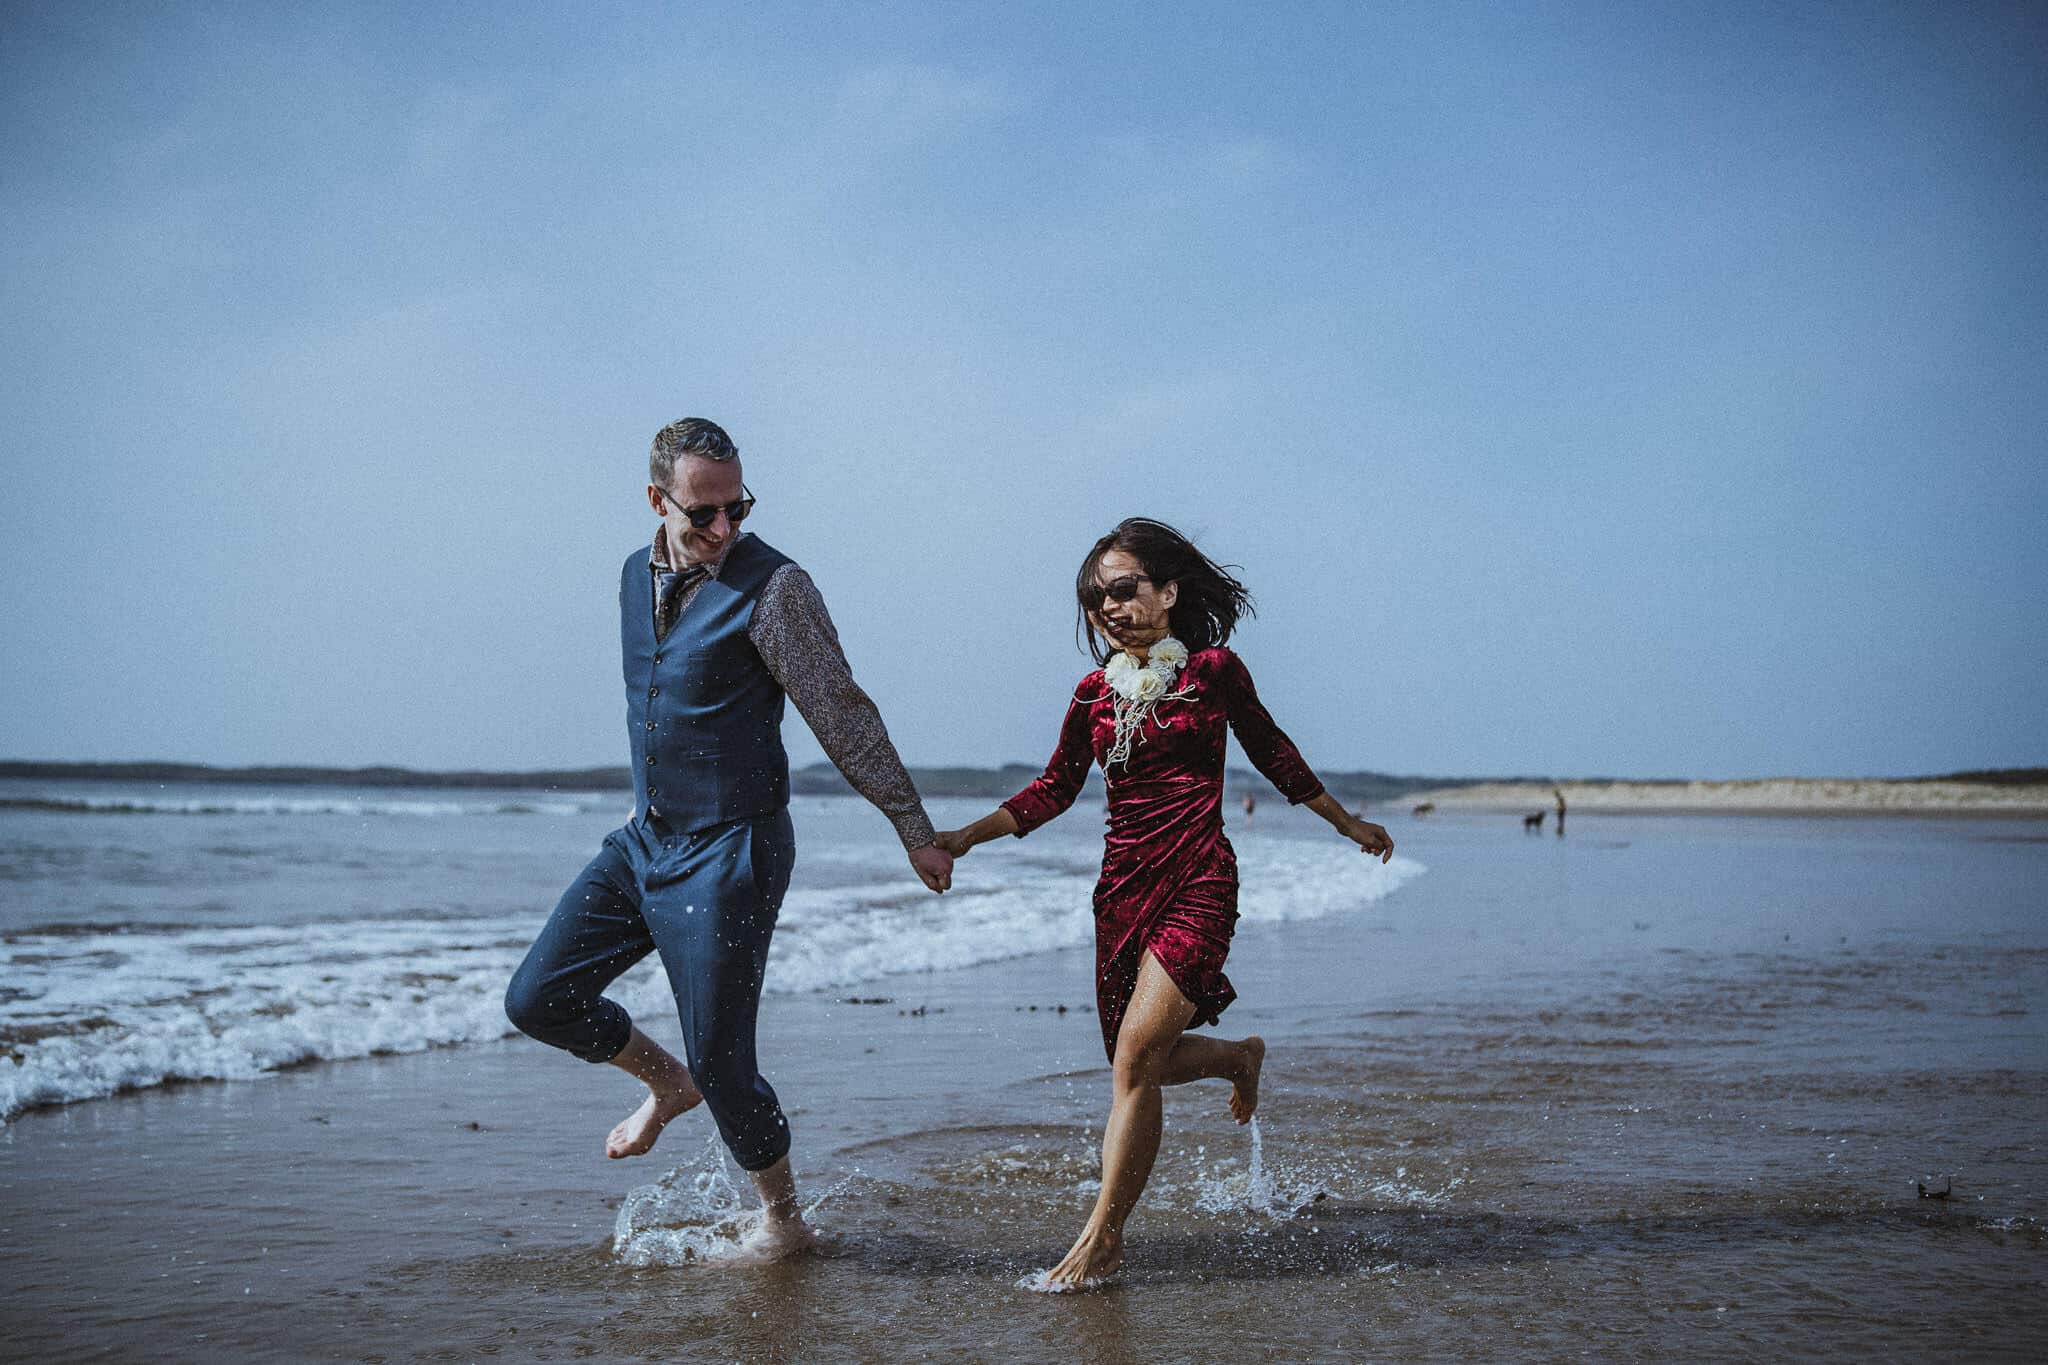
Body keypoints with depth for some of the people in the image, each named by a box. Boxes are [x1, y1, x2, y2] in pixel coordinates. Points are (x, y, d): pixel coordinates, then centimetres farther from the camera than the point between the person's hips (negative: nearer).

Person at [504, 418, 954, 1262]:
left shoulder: (773, 586, -16)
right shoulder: (638, 575, 6)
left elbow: (843, 716, -14)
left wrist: (914, 831, -12)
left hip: (729, 850, -7)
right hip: (644, 837, 7)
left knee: (720, 1064, -2)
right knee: (537, 999, 6)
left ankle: (782, 1223, 21)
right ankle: (665, 1081, 32)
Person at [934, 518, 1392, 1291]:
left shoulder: (1212, 670, -1)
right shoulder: (1096, 693, 9)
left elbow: (1273, 754, 12)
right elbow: (1054, 790, 14)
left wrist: (1350, 826, 22)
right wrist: (964, 837, 3)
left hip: (1197, 884, -5)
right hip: (1123, 887, 5)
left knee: (1135, 1057, -17)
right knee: (1138, 1062, 11)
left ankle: (1101, 1238, -11)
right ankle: (1240, 1057, 43)